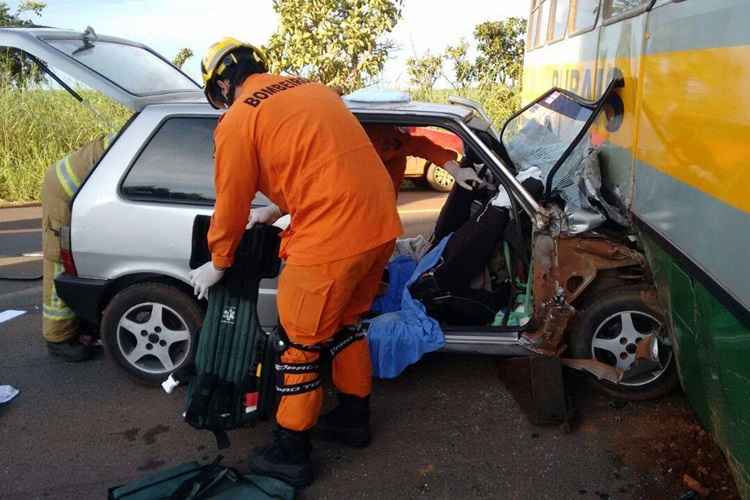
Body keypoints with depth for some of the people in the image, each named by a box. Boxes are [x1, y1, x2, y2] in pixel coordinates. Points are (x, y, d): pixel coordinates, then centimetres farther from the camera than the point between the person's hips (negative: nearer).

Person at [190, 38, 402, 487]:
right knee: (346, 323, 25)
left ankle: (291, 455, 24)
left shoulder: (238, 121, -3)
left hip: (331, 239, -8)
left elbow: (231, 204, 3)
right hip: (381, 223, 8)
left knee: (301, 342, 9)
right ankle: (355, 417, 41)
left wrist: (218, 264, 19)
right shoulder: (312, 89, 19)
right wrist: (273, 213, 36)